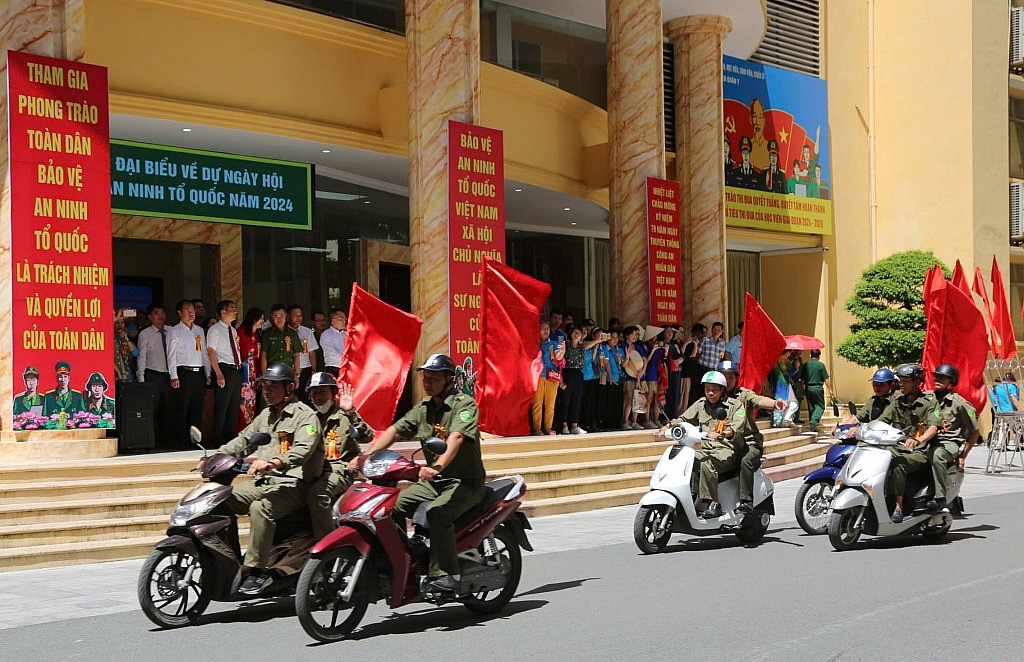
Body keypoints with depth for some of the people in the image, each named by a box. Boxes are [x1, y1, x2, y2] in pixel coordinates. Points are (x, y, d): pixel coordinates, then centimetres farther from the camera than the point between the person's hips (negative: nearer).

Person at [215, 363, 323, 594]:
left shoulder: (305, 415, -7)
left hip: (293, 485, -8)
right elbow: (244, 440, 23)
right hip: (264, 482, 8)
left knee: (260, 508, -34)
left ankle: (256, 571, -30)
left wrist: (272, 463, -39)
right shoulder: (266, 415, 22)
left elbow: (302, 450, -23)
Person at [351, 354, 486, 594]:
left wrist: (437, 466, -46)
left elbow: (456, 438, -29)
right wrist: (366, 455, -9)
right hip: (434, 481, 7)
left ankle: (447, 574, -30)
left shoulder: (464, 403, -11)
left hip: (465, 482, -7)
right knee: (392, 505, -9)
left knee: (437, 512, -34)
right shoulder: (423, 408, 12)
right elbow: (395, 430, 6)